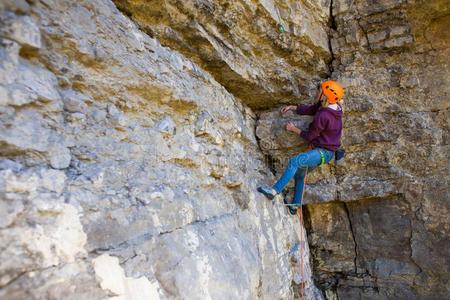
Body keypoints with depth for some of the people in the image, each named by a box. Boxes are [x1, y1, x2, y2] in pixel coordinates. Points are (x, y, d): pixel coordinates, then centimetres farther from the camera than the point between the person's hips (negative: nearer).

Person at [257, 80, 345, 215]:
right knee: (299, 173, 20)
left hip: (323, 152, -10)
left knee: (295, 161, -30)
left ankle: (274, 191, -33)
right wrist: (292, 107, 7)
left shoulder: (322, 115, -27)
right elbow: (309, 109, 14)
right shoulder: (334, 107, 1)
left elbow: (310, 136, -16)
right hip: (324, 151, 10)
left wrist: (294, 129, -4)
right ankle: (295, 205, 32)